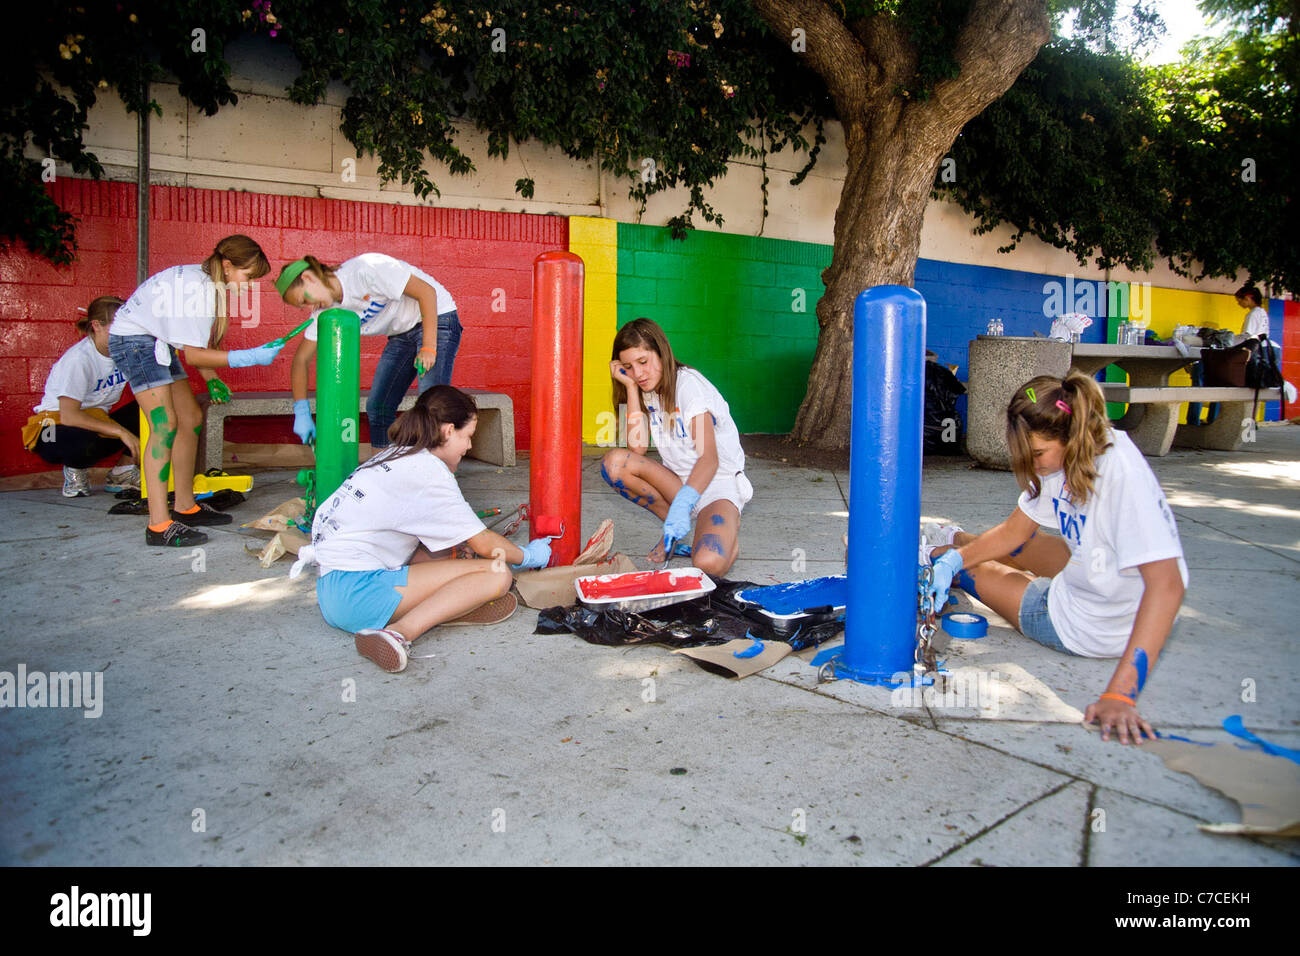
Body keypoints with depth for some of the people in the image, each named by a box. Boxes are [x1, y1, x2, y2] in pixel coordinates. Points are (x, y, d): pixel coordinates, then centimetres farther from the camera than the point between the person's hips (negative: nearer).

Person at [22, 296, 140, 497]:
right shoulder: (79, 359, -23)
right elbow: (68, 415, -31)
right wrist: (120, 431, -35)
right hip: (57, 426, -6)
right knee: (81, 443, -42)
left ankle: (122, 473, -4)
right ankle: (76, 469, -4)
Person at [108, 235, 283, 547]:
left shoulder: (212, 284, 3)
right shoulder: (196, 287, -27)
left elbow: (198, 343, 9)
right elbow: (193, 355, -26)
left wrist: (212, 380, 2)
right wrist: (250, 357, -28)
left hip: (158, 343, 10)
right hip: (133, 339, -10)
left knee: (191, 420, 8)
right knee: (165, 424, -17)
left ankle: (185, 507, 18)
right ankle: (159, 525, -18)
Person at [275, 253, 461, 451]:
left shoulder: (365, 270, -25)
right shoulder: (325, 312, -3)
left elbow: (427, 291, -23)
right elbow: (301, 359, 0)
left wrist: (428, 348, -26)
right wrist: (301, 412, -12)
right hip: (401, 335, 8)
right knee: (378, 407, -1)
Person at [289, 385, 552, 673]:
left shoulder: (394, 456, 19)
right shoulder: (429, 470, -8)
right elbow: (484, 544, -4)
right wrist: (527, 556, 13)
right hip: (357, 591, -10)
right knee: (496, 574, -15)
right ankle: (400, 633, -31)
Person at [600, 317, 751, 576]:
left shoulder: (689, 385, -16)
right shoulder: (646, 389, 4)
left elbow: (709, 459, -27)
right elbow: (637, 449, -10)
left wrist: (681, 505, -42)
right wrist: (631, 387, -12)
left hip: (719, 484, -6)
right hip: (677, 481, 6)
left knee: (710, 563, -33)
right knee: (614, 462, -20)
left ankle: (727, 525, 3)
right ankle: (676, 526, -4)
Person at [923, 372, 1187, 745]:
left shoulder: (1122, 471, -33)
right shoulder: (1064, 456, -8)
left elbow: (1167, 585, -38)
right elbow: (1012, 532, 4)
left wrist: (1121, 693, -43)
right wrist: (952, 561, -13)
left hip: (1096, 630, -6)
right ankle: (958, 545, 52)